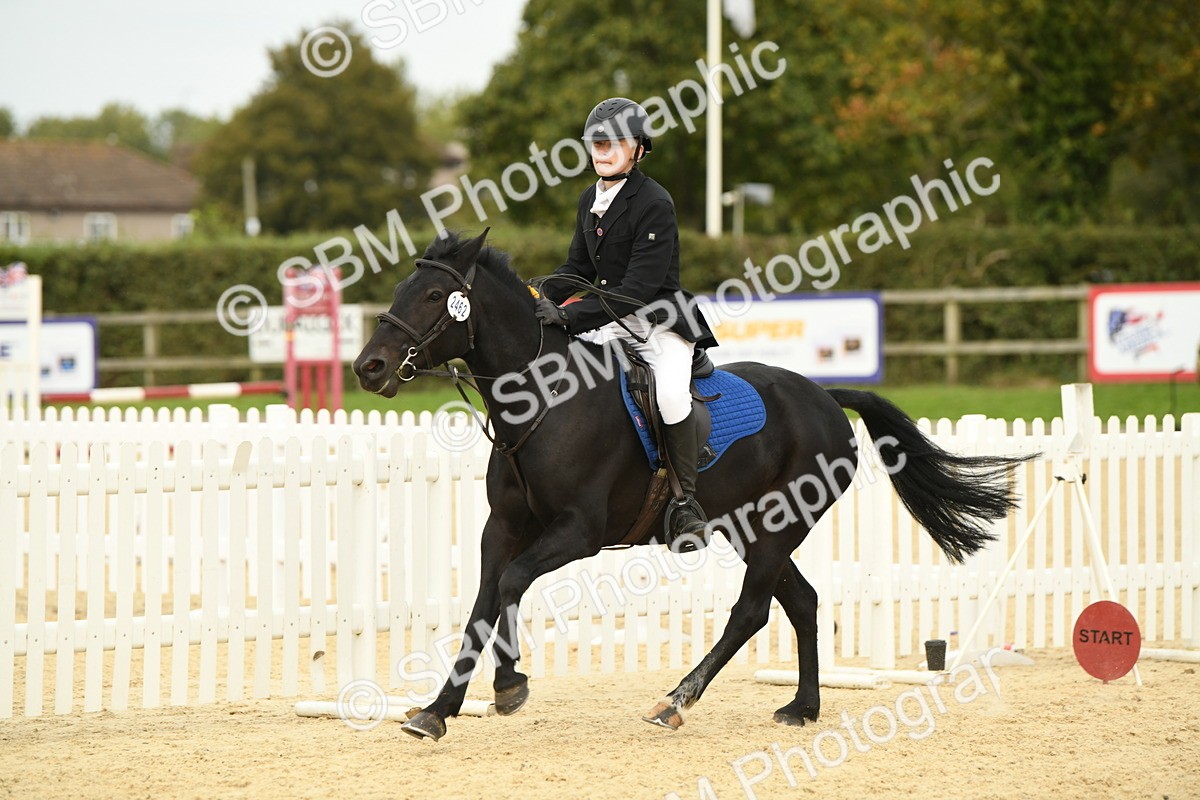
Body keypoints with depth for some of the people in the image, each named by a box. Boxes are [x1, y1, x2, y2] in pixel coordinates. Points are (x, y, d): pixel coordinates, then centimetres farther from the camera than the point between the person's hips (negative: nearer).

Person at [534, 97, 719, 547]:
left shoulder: (654, 204, -16)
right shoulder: (590, 200, 10)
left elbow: (638, 290, -22)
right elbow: (578, 268, 19)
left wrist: (571, 315, -28)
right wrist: (544, 297, -2)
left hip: (661, 323, -8)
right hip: (611, 325, 8)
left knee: (671, 393, -32)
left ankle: (686, 500, -18)